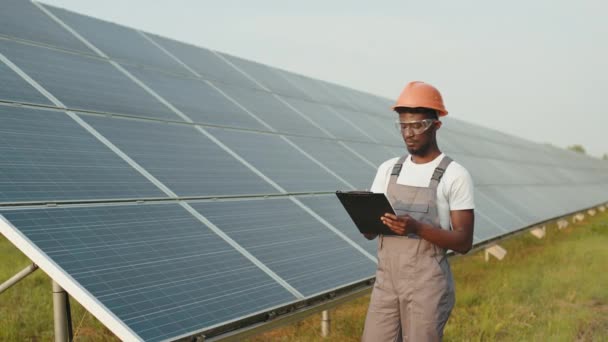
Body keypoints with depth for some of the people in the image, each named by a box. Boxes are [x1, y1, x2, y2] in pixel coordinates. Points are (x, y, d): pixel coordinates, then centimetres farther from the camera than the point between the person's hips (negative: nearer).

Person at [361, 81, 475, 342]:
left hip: (427, 287, -4)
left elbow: (464, 242, -9)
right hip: (385, 283, 4)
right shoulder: (388, 169, 9)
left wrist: (417, 228, -24)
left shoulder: (455, 175, -5)